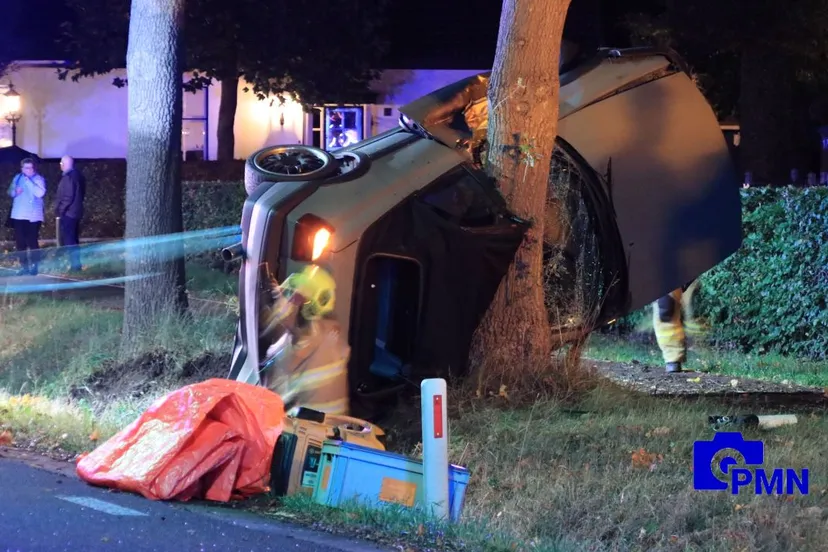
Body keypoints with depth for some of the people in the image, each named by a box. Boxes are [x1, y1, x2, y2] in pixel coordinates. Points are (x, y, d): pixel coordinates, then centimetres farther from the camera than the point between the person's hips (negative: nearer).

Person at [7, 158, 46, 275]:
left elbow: (40, 193, -17)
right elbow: (10, 192, 14)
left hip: (33, 216, -4)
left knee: (32, 241, -7)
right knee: (20, 241, 4)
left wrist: (29, 181, -16)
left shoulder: (39, 179, -3)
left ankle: (34, 266, 0)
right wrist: (15, 192, -9)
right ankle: (24, 266, 11)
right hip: (19, 215, 4)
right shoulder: (17, 178, 11)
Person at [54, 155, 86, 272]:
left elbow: (67, 197, -22)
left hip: (67, 213, -9)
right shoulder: (77, 175, 11)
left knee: (67, 240, -5)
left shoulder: (68, 177, -17)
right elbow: (82, 193, 17)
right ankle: (76, 264, 18)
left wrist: (59, 210, -14)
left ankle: (74, 265, -6)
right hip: (76, 212, 9)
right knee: (73, 240, 15)